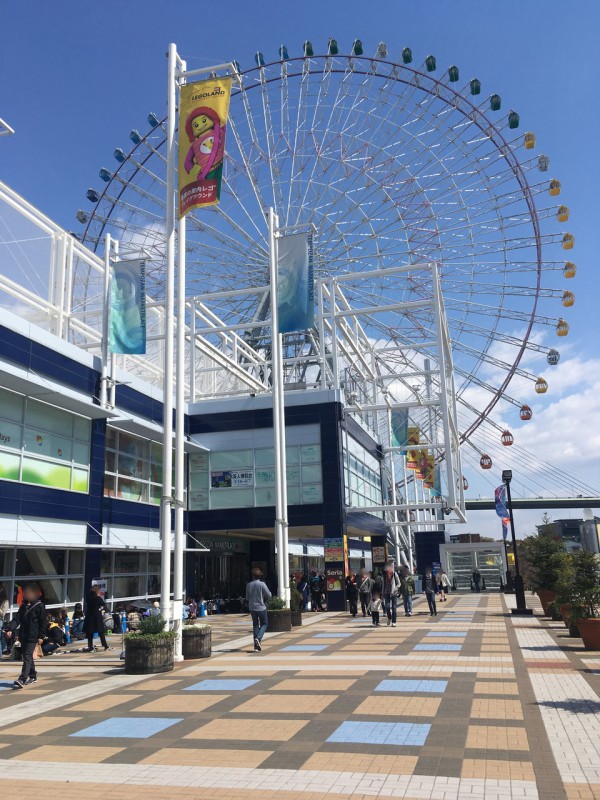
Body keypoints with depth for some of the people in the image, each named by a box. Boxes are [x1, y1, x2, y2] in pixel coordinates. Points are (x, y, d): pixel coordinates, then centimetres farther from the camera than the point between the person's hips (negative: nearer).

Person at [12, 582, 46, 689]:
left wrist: (41, 636, -8)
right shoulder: (23, 605, 11)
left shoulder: (39, 606, -5)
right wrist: (16, 632, -1)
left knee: (27, 657, -12)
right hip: (23, 636, 7)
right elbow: (18, 619, 10)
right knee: (27, 656, 14)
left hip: (33, 636, -7)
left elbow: (43, 622, -5)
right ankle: (33, 676, 27)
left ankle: (21, 680, -17)